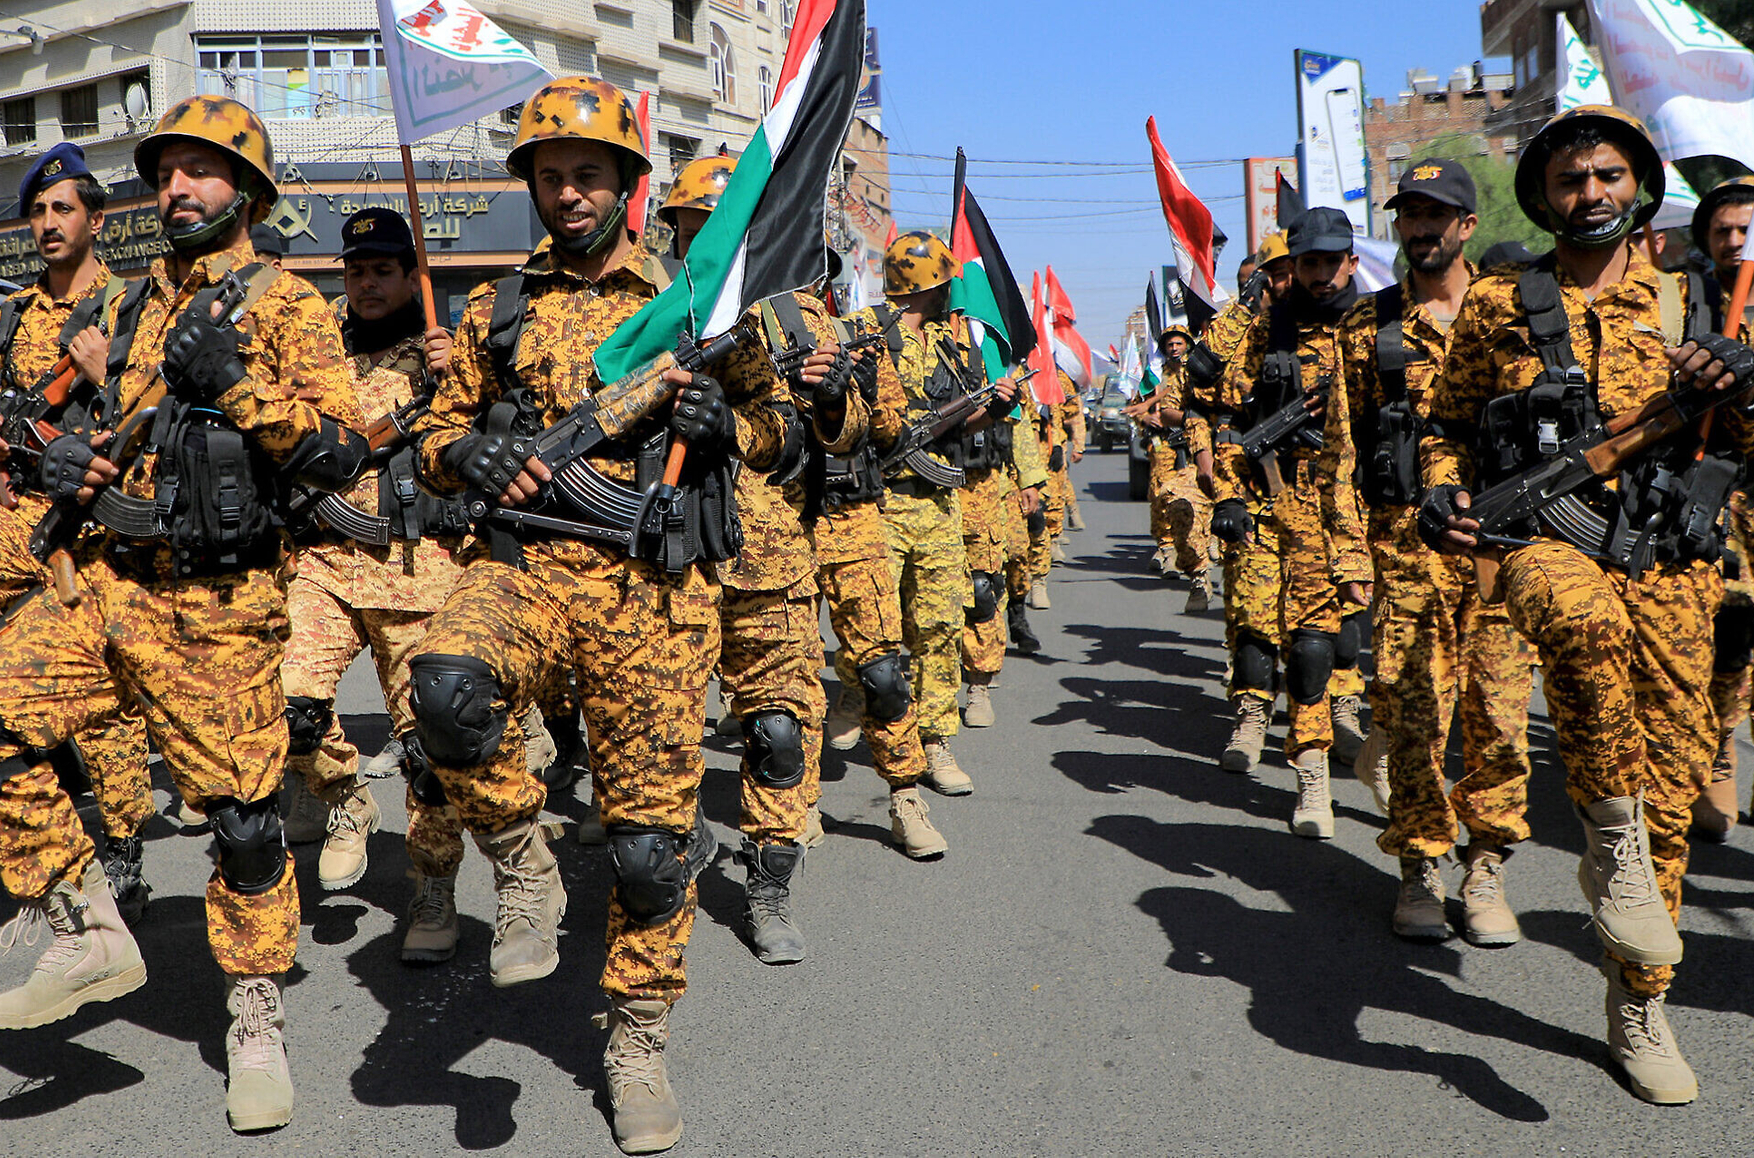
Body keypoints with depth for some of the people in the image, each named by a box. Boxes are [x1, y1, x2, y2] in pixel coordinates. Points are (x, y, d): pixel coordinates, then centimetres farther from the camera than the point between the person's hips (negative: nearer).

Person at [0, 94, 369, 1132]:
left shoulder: (286, 306, -4)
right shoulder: (138, 305, 16)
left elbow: (343, 454, -13)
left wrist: (238, 382, -22)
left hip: (219, 605, -6)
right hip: (112, 584, 6)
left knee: (243, 814, 0)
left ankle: (259, 1025, 19)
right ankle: (90, 936, 8)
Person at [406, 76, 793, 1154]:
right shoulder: (499, 310, 16)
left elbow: (779, 420, 16)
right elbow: (437, 433, 20)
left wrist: (726, 421, -8)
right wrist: (471, 454, -4)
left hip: (654, 582, -1)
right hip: (523, 559, 1)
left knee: (652, 829, 2)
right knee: (447, 689, -33)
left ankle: (640, 1036, 24)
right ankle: (524, 866, -5)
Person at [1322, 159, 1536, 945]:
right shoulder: (1368, 325, 8)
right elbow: (1339, 447, 6)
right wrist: (1349, 552, -1)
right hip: (1407, 542, 0)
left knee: (1498, 711, 2)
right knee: (1412, 712, -1)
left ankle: (1487, 867, 16)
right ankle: (1421, 867, 14)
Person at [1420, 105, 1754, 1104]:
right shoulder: (1499, 304, 9)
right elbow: (1449, 422, 17)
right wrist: (1444, 490, -3)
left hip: (1670, 558, 3)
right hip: (1544, 539, -2)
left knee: (1672, 775, 2)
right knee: (1584, 619, -40)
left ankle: (1639, 1005, 20)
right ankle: (1613, 838, -20)